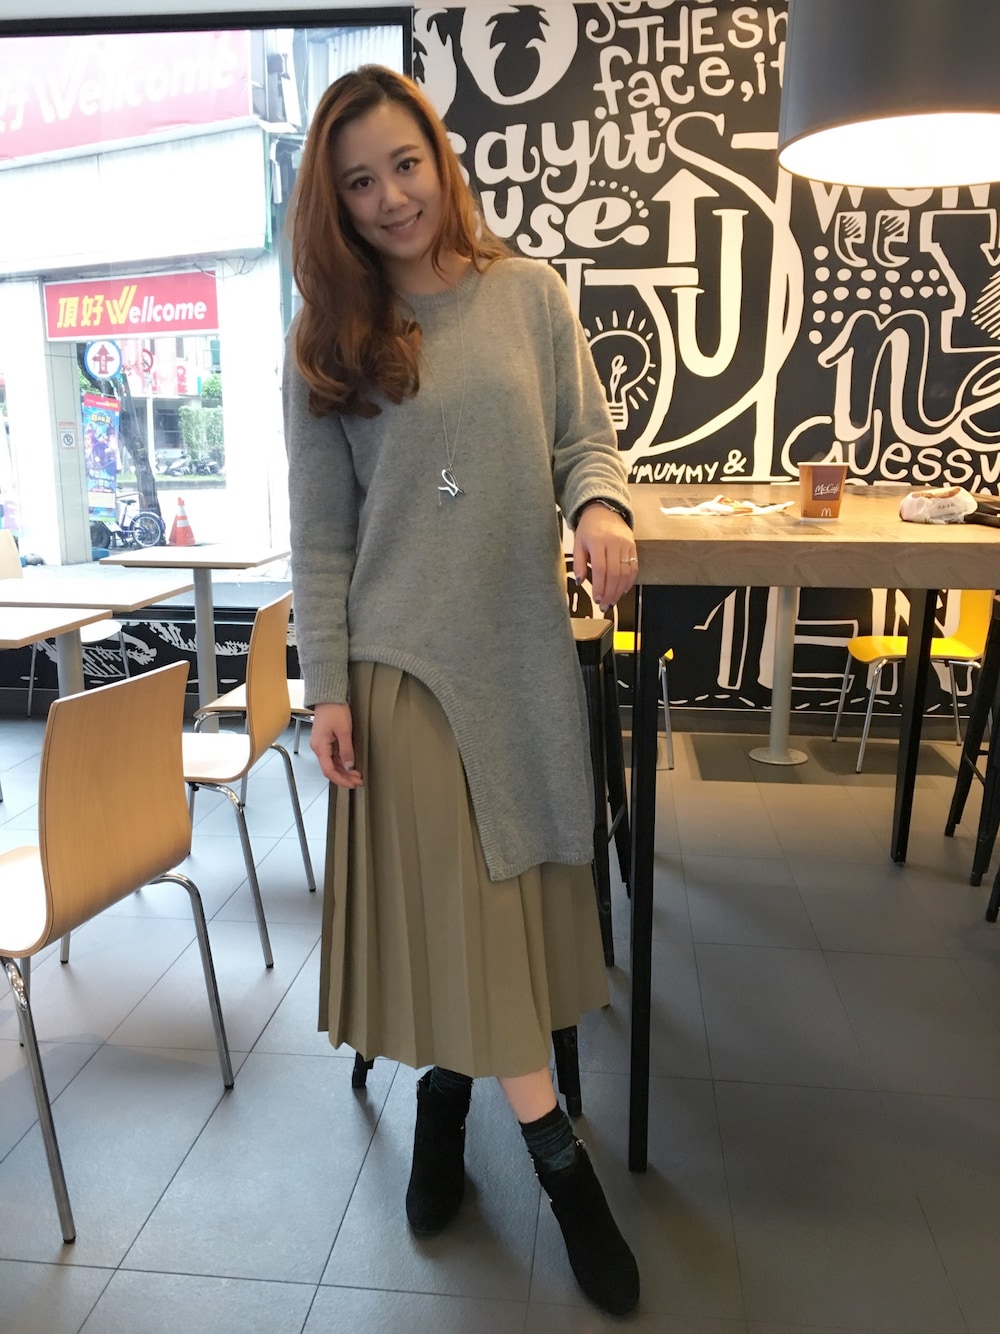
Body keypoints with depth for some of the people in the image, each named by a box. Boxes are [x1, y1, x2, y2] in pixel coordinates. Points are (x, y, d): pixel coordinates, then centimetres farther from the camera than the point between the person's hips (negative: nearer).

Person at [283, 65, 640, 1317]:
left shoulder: (530, 294, 4)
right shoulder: (323, 341, 2)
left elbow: (586, 436, 7)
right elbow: (319, 534, 0)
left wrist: (601, 504, -17)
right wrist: (327, 686, -5)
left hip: (523, 645, 2)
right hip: (403, 659, -1)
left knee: (511, 877, 10)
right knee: (452, 893, -1)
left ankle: (447, 1081, 35)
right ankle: (556, 1153, 15)